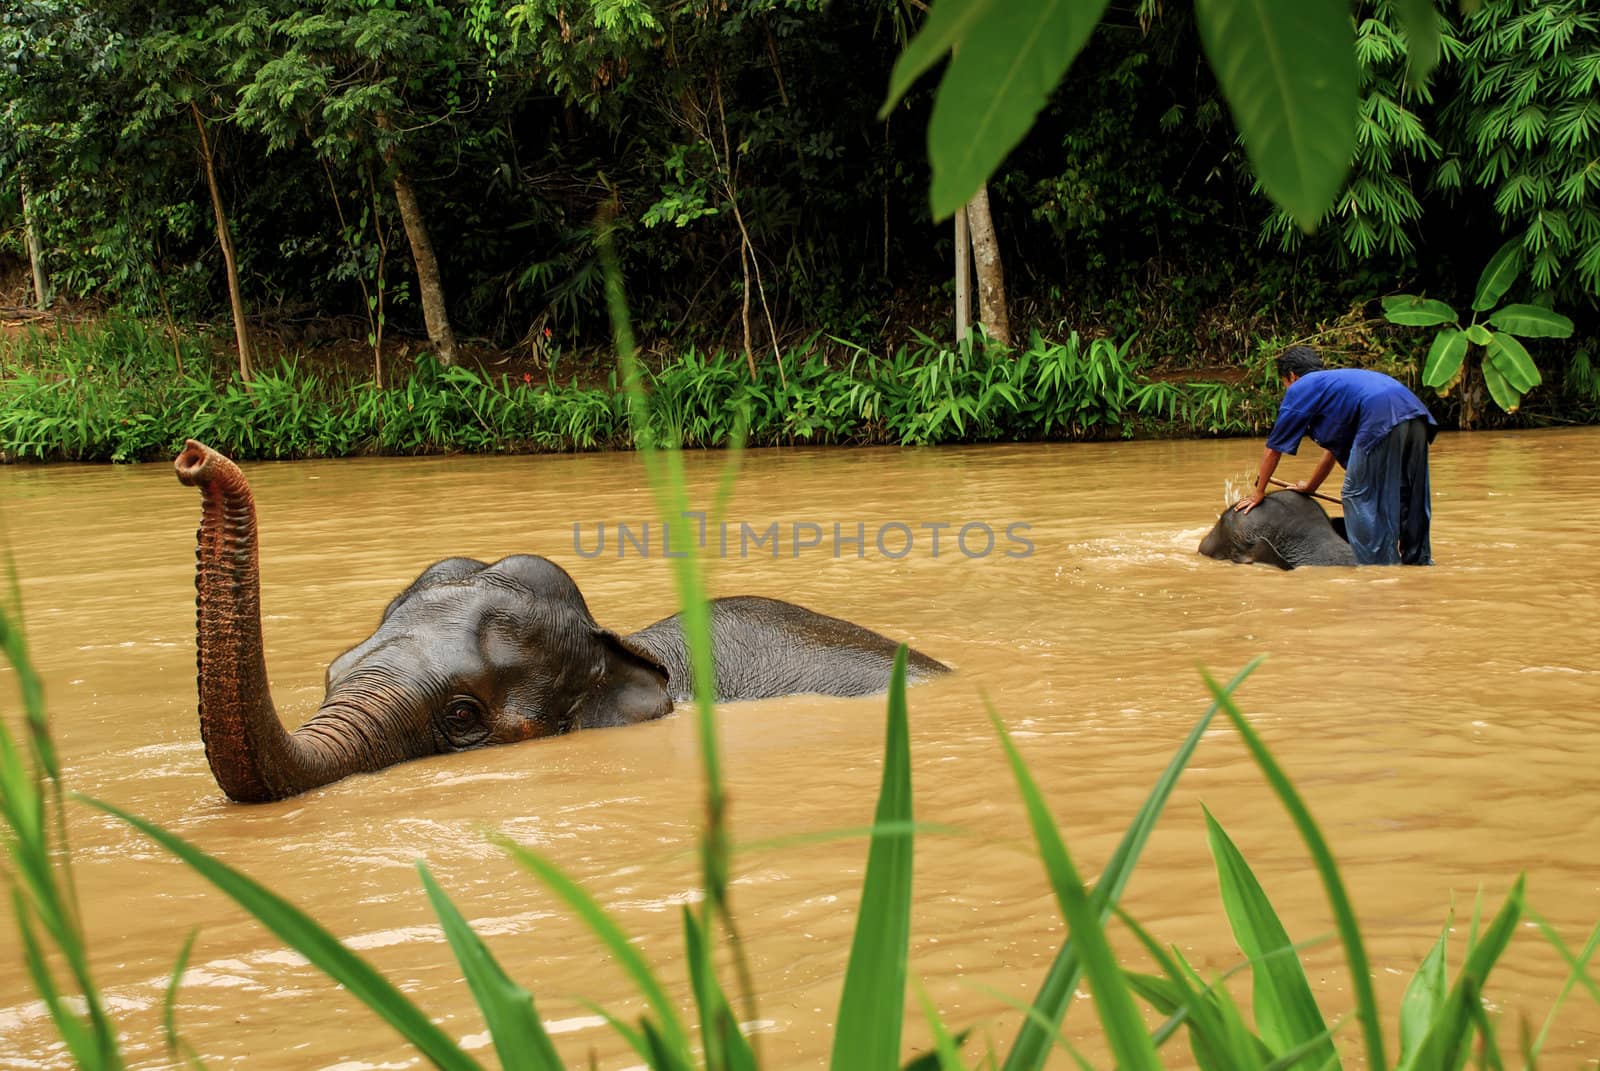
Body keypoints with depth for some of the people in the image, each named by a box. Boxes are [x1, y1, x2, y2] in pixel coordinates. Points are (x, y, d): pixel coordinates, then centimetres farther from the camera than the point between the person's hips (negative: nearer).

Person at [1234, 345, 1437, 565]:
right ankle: (1419, 562, 20)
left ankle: (1379, 565, -3)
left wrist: (1258, 492, 32)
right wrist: (1311, 486, 58)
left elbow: (1274, 449, 21)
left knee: (1360, 497, 0)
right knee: (1411, 502, 15)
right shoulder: (1334, 380, 38)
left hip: (1382, 420, -8)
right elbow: (1334, 448, 47)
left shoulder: (1300, 388, 16)